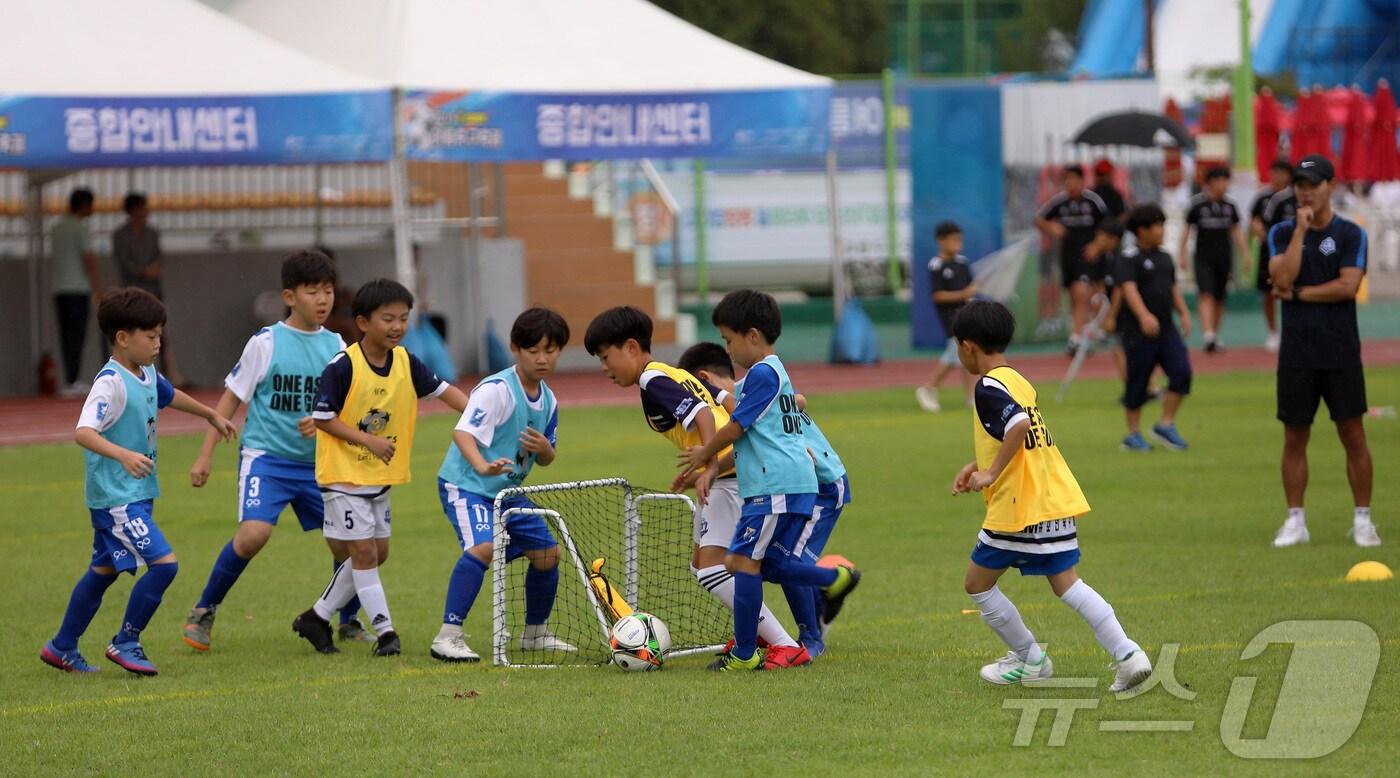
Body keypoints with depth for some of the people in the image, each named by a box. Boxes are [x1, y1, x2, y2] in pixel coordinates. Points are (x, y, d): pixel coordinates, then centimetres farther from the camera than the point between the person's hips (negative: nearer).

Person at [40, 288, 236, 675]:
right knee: (163, 563, -16)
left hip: (135, 494, 10)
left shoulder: (147, 375, 8)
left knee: (103, 571, 18)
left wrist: (211, 415, 45)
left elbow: (169, 395, 32)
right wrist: (123, 455, -48)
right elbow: (83, 432, -33)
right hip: (116, 496, -10)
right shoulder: (111, 382, -21)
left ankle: (62, 648, 30)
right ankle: (125, 642, -2)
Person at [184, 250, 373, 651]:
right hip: (266, 456, -4)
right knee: (254, 532, -24)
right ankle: (203, 611, -5)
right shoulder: (266, 343, -6)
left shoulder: (335, 347, 4)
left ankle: (349, 623, 24)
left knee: (347, 542, 0)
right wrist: (205, 455, -2)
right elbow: (232, 397, 0)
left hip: (316, 463, 4)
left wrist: (323, 421, -15)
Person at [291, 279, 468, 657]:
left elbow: (444, 390, 1)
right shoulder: (343, 366, -19)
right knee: (364, 551, -7)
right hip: (343, 474, -7)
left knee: (377, 552, 12)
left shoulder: (406, 362, -2)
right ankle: (385, 632, -2)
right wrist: (368, 440, -23)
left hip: (379, 476, 7)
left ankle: (317, 617, 24)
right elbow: (323, 418, -16)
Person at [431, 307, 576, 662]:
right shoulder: (496, 389, -19)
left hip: (508, 490, 8)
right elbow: (463, 432, -31)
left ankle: (536, 633, 32)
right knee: (484, 546, -30)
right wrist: (483, 466, -51)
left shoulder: (547, 400, 6)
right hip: (466, 484, -8)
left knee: (546, 552, 10)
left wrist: (544, 449, -11)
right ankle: (447, 637, -27)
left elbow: (546, 460, 15)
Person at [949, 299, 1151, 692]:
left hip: (1019, 509, -8)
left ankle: (1029, 659, 16)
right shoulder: (1019, 382, 17)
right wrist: (979, 466, 25)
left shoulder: (988, 387, -12)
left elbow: (1019, 426, -31)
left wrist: (992, 473, -24)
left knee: (978, 584, 10)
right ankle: (1127, 653, -9)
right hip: (1058, 501, 8)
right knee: (1066, 583, 6)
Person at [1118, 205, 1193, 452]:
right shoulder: (1130, 258, -9)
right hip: (1138, 331, -6)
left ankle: (1166, 425, 4)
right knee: (1137, 383, 2)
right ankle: (1133, 434, 14)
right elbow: (1129, 288, -22)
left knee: (1182, 372, -8)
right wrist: (1144, 316, -35)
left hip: (1166, 328, 6)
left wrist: (1184, 313, 10)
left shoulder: (1164, 257, 13)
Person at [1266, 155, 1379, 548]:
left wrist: (1297, 293, -9)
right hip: (1296, 351, 2)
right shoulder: (1283, 233, 6)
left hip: (1340, 352, -2)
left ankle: (1362, 519, 5)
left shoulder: (1350, 234, 1)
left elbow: (1348, 286, -12)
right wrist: (1301, 229, -12)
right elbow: (1283, 277, -11)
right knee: (1295, 438, 5)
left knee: (1353, 435, -2)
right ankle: (1295, 521, 11)